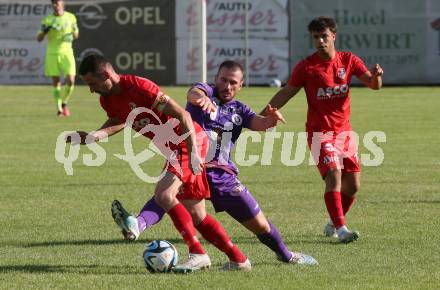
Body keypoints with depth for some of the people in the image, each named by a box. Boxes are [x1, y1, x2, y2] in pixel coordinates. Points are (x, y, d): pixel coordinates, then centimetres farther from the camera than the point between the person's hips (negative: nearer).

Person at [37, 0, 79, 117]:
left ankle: (64, 104, 12)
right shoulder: (47, 20, 0)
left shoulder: (71, 17, 3)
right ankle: (59, 109, 11)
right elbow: (39, 39, 1)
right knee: (56, 83, 0)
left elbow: (76, 34, 15)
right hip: (52, 54, 0)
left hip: (66, 53, 0)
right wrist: (45, 30, -18)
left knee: (70, 81, -12)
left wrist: (72, 36, -8)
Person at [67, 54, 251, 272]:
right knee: (197, 217, 9)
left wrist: (193, 152, -28)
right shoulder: (107, 100, 3)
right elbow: (119, 121, 24)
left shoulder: (138, 87, -23)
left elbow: (182, 115, -24)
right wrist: (96, 135, 4)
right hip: (174, 148, 9)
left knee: (163, 194, -25)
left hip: (190, 142, -9)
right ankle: (238, 259, 16)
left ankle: (197, 254, -21)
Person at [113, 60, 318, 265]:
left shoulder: (239, 110, 17)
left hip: (222, 174, 4)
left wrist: (271, 119, -27)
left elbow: (259, 123, -2)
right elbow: (193, 93, -21)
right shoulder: (207, 92, 4)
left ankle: (285, 255, 36)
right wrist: (201, 97, -48)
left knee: (260, 225, 10)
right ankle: (137, 226, -61)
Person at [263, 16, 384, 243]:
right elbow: (286, 93, -2)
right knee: (334, 176, -22)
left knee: (353, 185, 5)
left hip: (344, 131, 5)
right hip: (320, 132, -5)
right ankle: (341, 229, -25)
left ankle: (333, 224, 26)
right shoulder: (306, 67, -7)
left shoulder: (348, 60, 2)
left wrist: (376, 76, -27)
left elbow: (373, 84, -3)